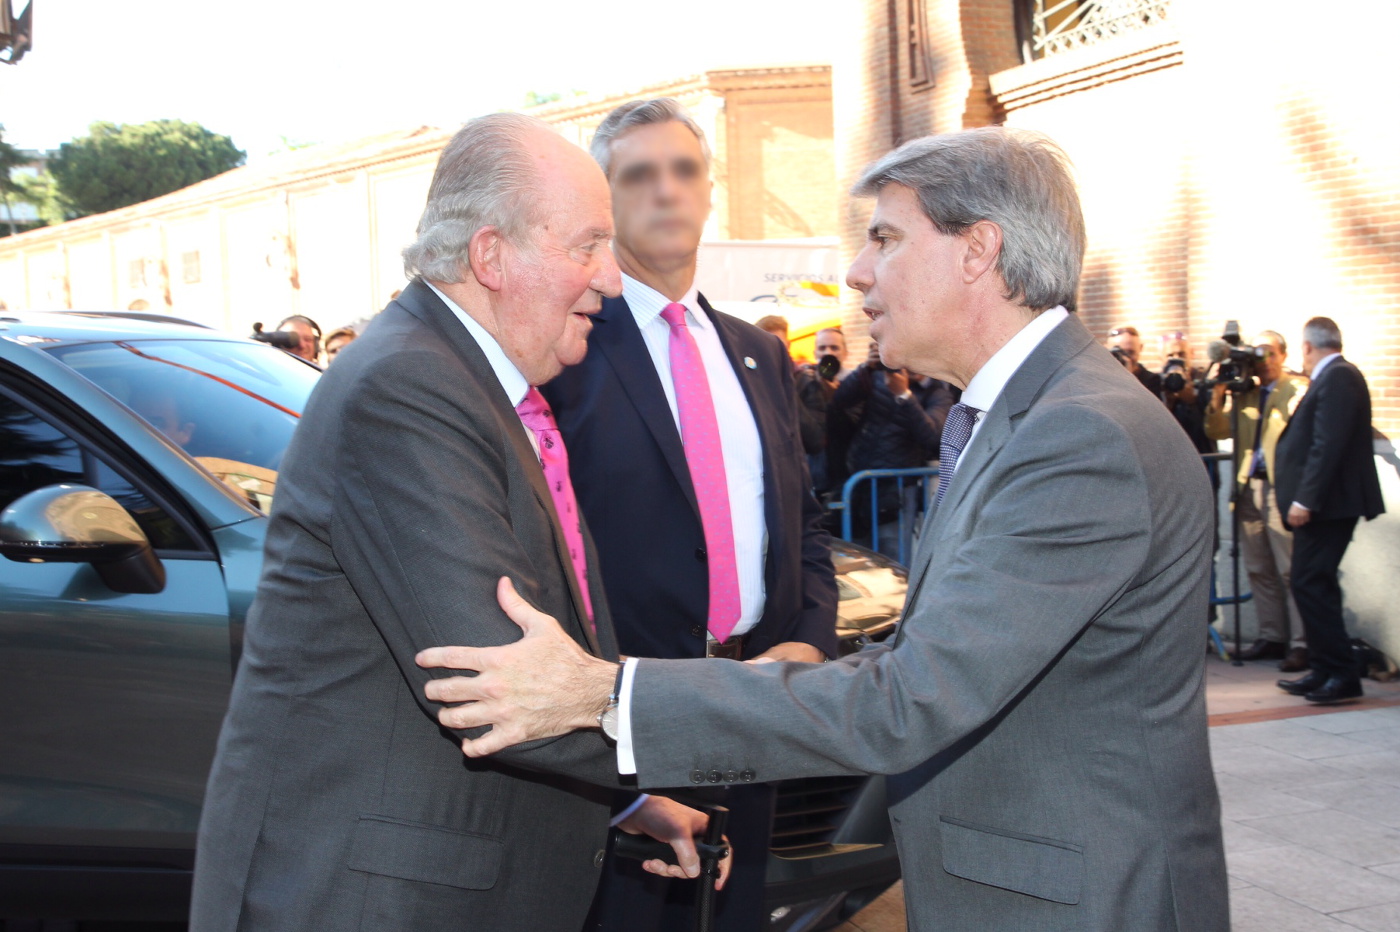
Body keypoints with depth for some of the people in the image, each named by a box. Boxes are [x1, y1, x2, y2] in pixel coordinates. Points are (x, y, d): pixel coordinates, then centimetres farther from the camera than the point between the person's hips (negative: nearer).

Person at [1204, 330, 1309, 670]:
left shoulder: (1298, 388, 0)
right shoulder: (1243, 392, 16)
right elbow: (1217, 432, 9)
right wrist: (1217, 397, -2)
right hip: (1249, 488, 6)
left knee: (1291, 569, -6)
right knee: (1259, 569, 10)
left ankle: (1301, 644, -3)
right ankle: (1271, 637, 18)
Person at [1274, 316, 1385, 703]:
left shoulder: (1337, 378, -15)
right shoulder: (1334, 377, 16)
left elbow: (1328, 446, -23)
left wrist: (1305, 499, -24)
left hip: (1329, 504, -10)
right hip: (1321, 504, 10)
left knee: (1310, 585, -10)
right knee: (1314, 585, 12)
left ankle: (1343, 676, -6)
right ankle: (1325, 672, 18)